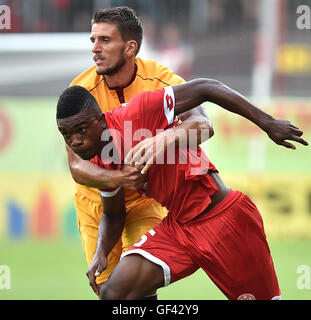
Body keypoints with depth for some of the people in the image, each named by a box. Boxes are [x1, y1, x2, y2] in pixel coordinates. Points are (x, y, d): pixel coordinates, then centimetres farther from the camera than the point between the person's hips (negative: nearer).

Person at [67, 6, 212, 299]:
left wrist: (166, 137, -58)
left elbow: (202, 124, -36)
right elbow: (76, 166, -21)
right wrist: (116, 179, -42)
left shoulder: (162, 81, -20)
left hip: (145, 198, -1)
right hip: (95, 202, 1)